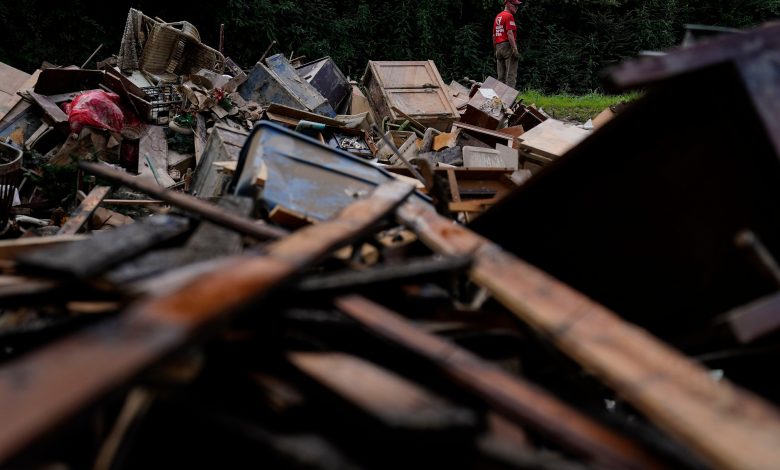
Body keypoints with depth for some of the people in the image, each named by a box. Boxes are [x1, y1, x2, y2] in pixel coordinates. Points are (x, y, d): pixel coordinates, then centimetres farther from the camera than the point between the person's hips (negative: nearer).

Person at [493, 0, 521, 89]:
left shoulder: (497, 17, 19)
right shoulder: (509, 16, -7)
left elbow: (494, 36, 20)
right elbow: (509, 33, -17)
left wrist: (495, 51, 23)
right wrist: (515, 49, -20)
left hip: (498, 47, 9)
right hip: (508, 46, -9)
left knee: (501, 77, 8)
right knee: (511, 74, -11)